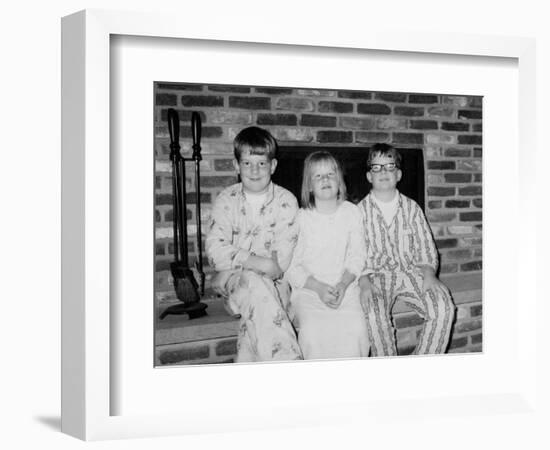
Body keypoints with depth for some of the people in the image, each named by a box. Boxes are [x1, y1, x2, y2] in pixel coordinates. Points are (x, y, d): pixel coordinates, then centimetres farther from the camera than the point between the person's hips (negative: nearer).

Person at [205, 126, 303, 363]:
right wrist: (260, 263, -21)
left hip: (274, 283, 1)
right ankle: (288, 362, -35)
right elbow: (216, 252, -11)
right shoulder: (226, 200, 1)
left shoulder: (286, 201, -1)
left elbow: (281, 262, -8)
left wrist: (239, 259, -17)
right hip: (232, 280, 0)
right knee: (257, 286, -33)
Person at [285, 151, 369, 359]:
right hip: (308, 290, -2)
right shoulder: (301, 218, 0)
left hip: (345, 288, 2)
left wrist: (343, 284, -11)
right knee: (313, 331, -30)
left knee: (356, 329, -26)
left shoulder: (351, 213, 8)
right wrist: (318, 287, -16)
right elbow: (291, 267, -2)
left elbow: (357, 257, 7)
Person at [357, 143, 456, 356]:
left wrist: (429, 273, -10)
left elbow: (425, 247, 9)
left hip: (411, 272, 3)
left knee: (444, 307, -25)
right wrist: (364, 282, -19)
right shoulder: (360, 211, 3)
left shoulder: (411, 208, 11)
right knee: (375, 314, -35)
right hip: (376, 275, -2)